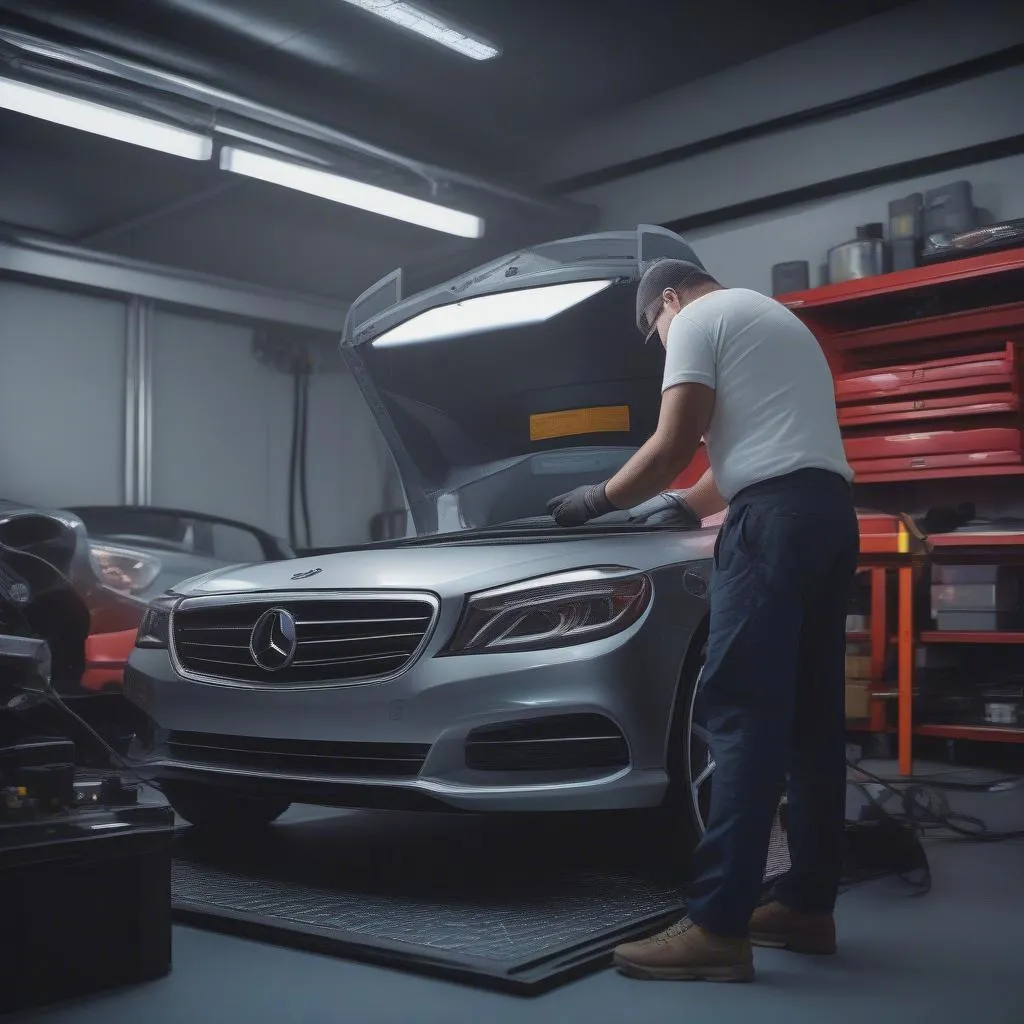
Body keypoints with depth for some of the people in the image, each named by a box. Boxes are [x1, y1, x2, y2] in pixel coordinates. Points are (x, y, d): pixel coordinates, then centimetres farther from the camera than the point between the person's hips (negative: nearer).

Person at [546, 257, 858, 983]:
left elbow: (674, 449, -5)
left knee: (745, 712, -15)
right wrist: (682, 508, 39)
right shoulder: (777, 320, 34)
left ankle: (719, 928, -16)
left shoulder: (700, 319, 5)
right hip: (831, 510, 10)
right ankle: (809, 906, 15)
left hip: (775, 516, -10)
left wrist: (601, 499, 9)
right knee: (810, 714, 9)